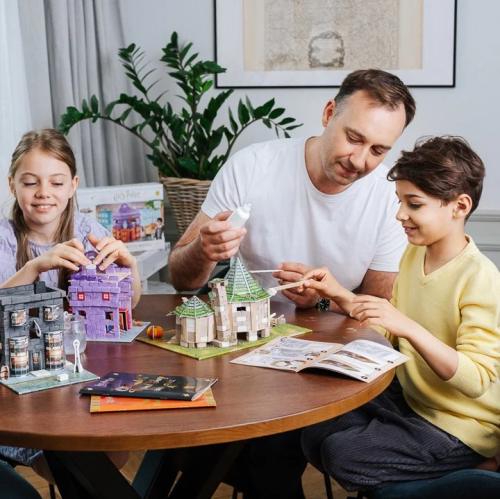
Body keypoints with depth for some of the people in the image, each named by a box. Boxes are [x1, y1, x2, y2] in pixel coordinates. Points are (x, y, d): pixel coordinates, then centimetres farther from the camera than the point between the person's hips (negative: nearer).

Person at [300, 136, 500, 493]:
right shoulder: (413, 254, 1)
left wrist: (408, 328, -38)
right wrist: (341, 296, -3)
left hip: (460, 427, -8)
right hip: (408, 398, 8)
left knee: (343, 454, -17)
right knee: (315, 433, -2)